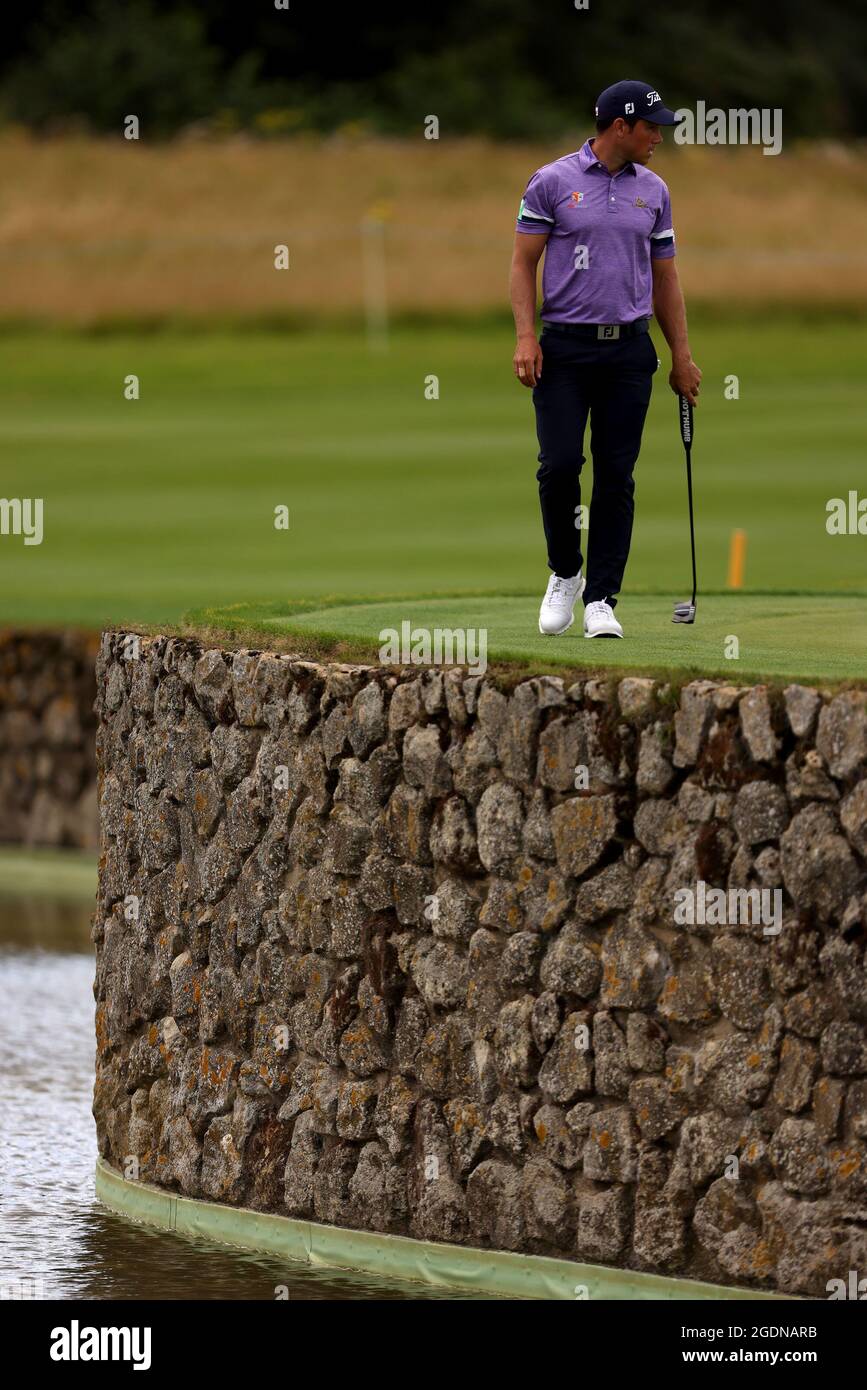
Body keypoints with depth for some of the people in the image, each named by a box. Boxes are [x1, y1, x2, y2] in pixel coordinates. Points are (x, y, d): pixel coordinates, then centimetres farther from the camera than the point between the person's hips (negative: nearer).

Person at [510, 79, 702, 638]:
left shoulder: (652, 191, 10)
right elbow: (524, 263, -1)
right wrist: (526, 337, -12)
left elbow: (665, 277, 15)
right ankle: (565, 574, 14)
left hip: (628, 348, 3)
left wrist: (683, 355, 11)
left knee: (617, 477, -1)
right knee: (560, 465, -9)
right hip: (564, 346, -3)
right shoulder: (552, 182, -1)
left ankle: (601, 598, 3)